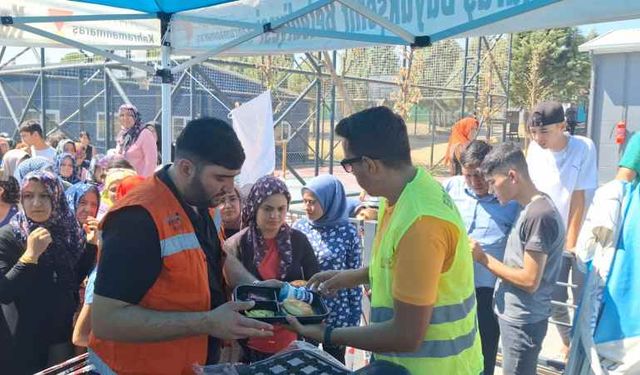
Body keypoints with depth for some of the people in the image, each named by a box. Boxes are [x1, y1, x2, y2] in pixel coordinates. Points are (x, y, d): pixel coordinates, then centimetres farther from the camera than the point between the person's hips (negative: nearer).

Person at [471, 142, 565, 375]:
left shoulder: (539, 215, -22)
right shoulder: (530, 209, 7)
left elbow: (530, 280, -23)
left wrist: (483, 258, -17)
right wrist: (487, 257, 1)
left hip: (524, 321, -9)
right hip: (515, 316, 9)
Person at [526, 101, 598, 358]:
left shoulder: (583, 147, -19)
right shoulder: (535, 148, -8)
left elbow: (578, 198, -17)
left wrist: (571, 242, -14)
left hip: (579, 239, -3)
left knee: (582, 301, 1)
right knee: (554, 298, 9)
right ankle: (569, 342, 35)